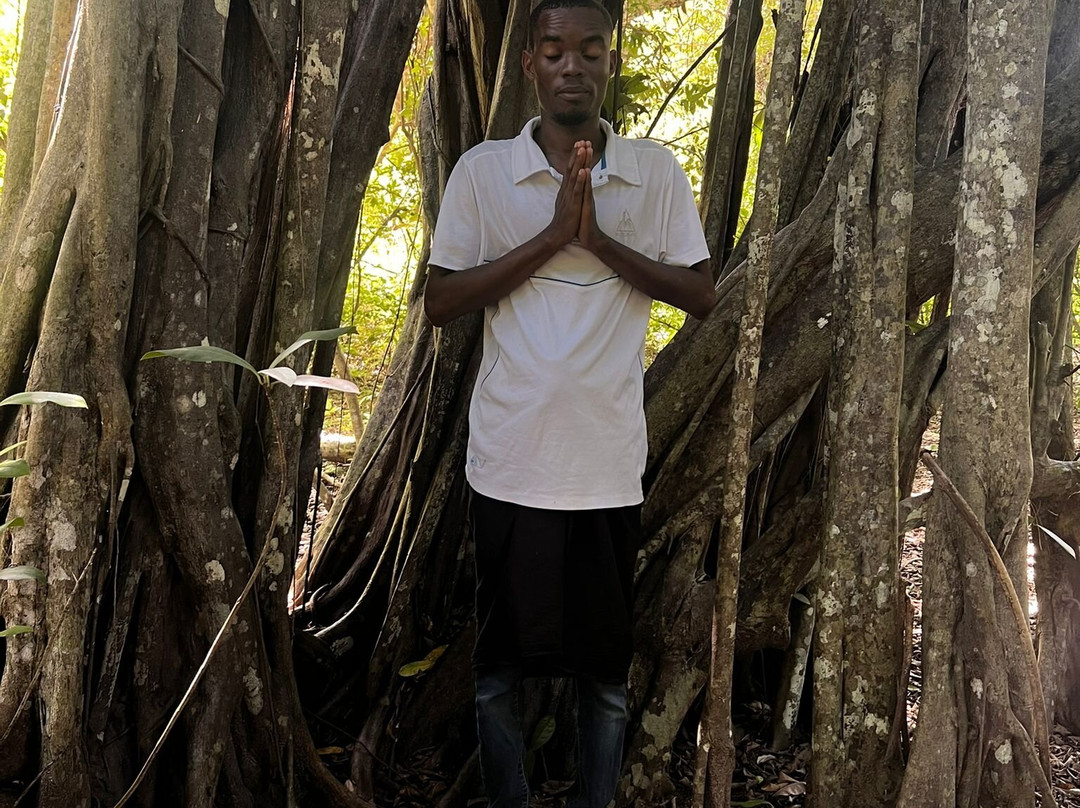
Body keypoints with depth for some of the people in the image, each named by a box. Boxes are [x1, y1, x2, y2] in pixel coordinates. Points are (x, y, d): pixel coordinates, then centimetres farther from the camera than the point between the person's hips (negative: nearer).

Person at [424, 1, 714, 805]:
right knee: (501, 662, 13)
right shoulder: (481, 170, 0)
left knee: (607, 666, 13)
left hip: (609, 466, 1)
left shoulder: (658, 172, 2)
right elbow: (439, 303, -4)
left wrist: (600, 239, -14)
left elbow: (702, 294, -1)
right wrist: (550, 237, -15)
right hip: (509, 465, 0)